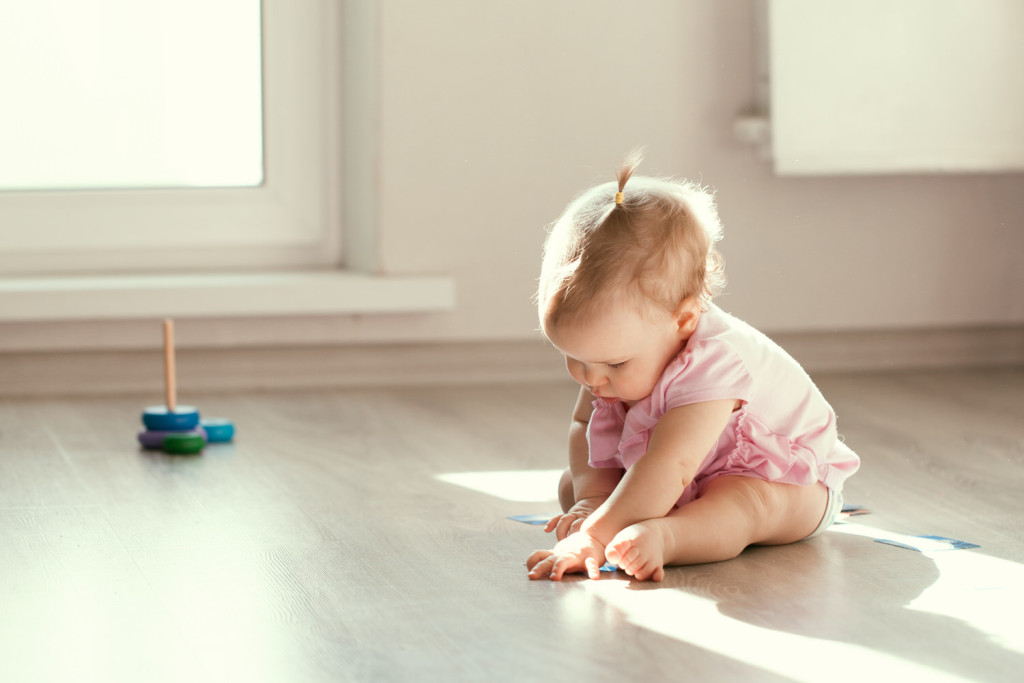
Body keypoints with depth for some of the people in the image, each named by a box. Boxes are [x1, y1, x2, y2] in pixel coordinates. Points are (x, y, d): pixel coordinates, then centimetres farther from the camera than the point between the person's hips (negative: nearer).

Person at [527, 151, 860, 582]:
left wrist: (595, 537, -57)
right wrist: (593, 497, -23)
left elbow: (669, 467, -50)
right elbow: (583, 426, -3)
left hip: (783, 478, -8)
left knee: (740, 503, -42)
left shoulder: (711, 364, -40)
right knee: (571, 485, -7)